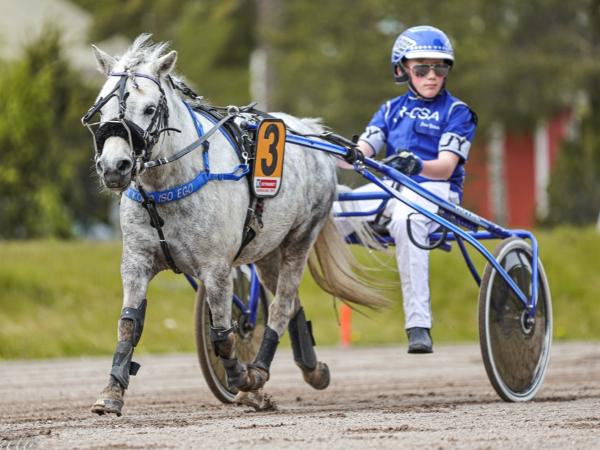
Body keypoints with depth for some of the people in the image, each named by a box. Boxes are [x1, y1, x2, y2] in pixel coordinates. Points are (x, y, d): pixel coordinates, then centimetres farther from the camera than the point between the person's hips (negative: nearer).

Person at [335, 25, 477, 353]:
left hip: (435, 189, -4)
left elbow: (446, 166, -7)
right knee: (330, 212, -24)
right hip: (390, 190, 5)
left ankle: (418, 325, -43)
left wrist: (416, 164, -29)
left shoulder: (456, 112, 7)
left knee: (405, 220, -40)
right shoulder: (392, 110, 21)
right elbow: (360, 152, 8)